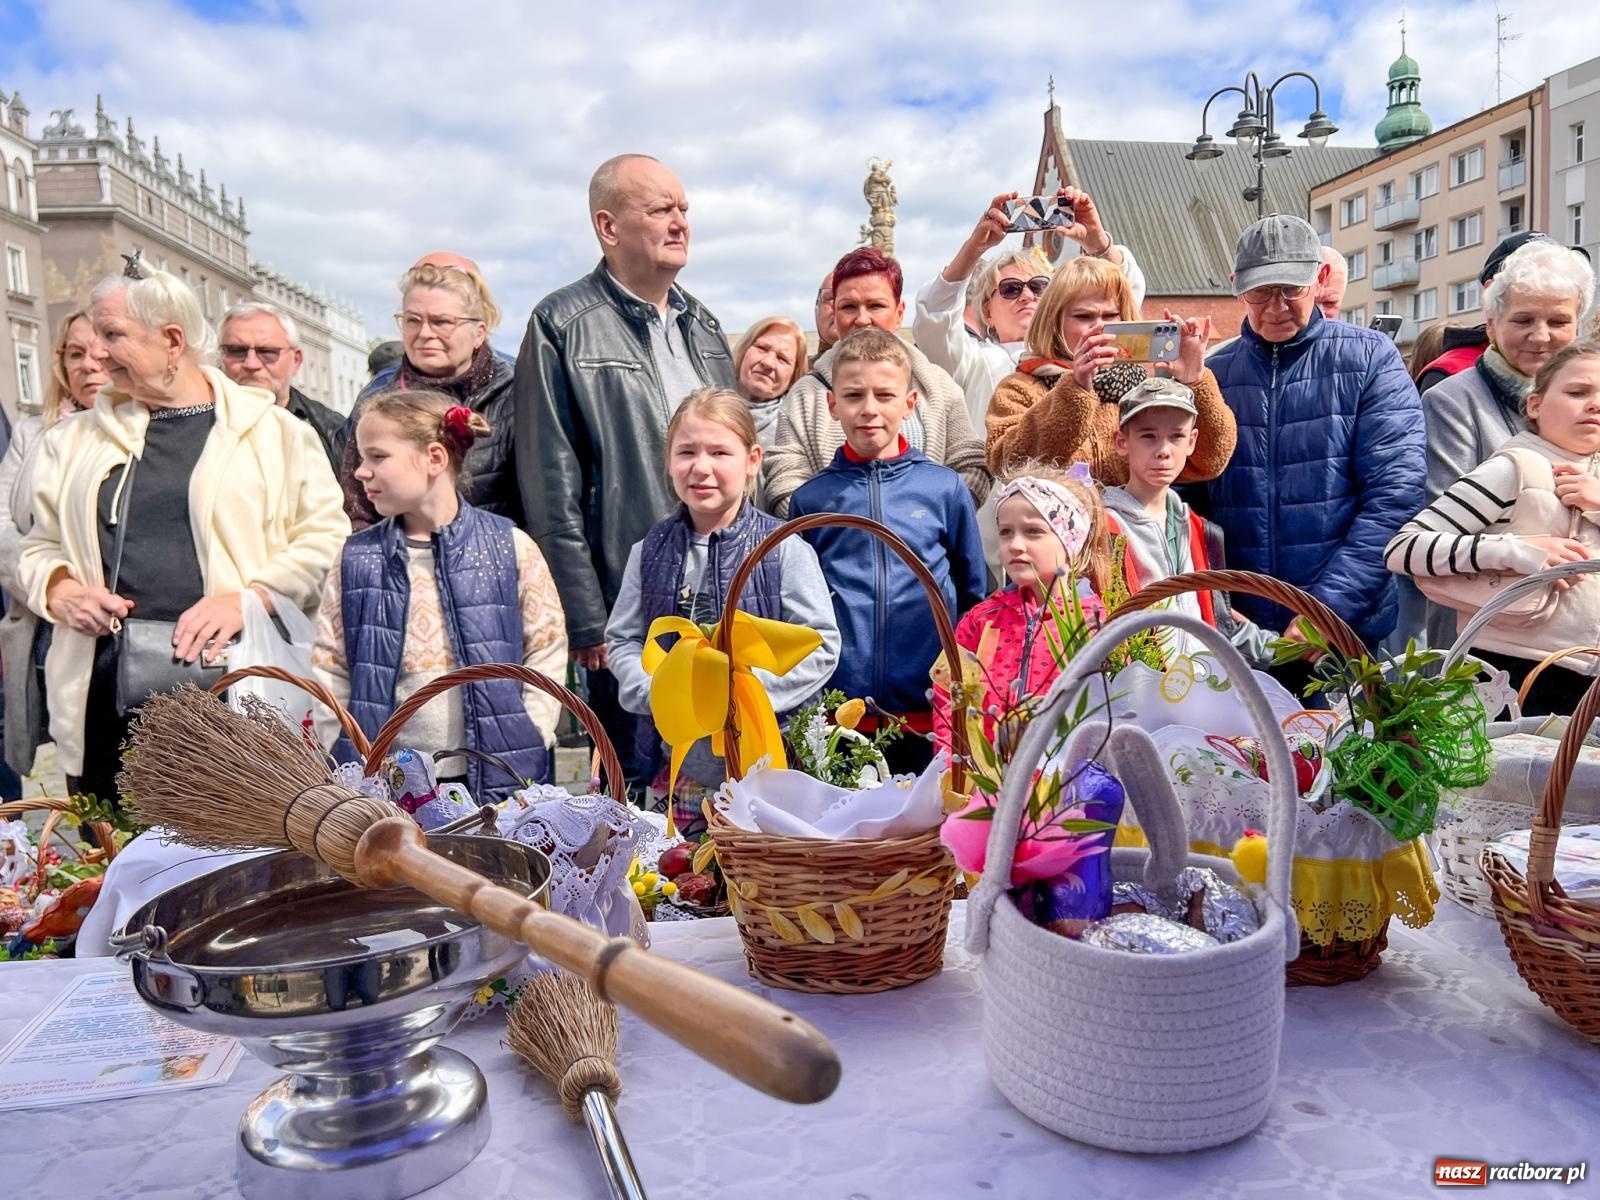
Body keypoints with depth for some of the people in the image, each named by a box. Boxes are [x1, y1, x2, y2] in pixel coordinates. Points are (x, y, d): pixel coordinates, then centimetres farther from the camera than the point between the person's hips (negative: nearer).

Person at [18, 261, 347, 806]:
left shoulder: (273, 430, 2)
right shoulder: (76, 439, 14)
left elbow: (324, 537, -3)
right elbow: (40, 546, 21)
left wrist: (247, 598, -15)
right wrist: (61, 589, 0)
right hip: (103, 694, 4)